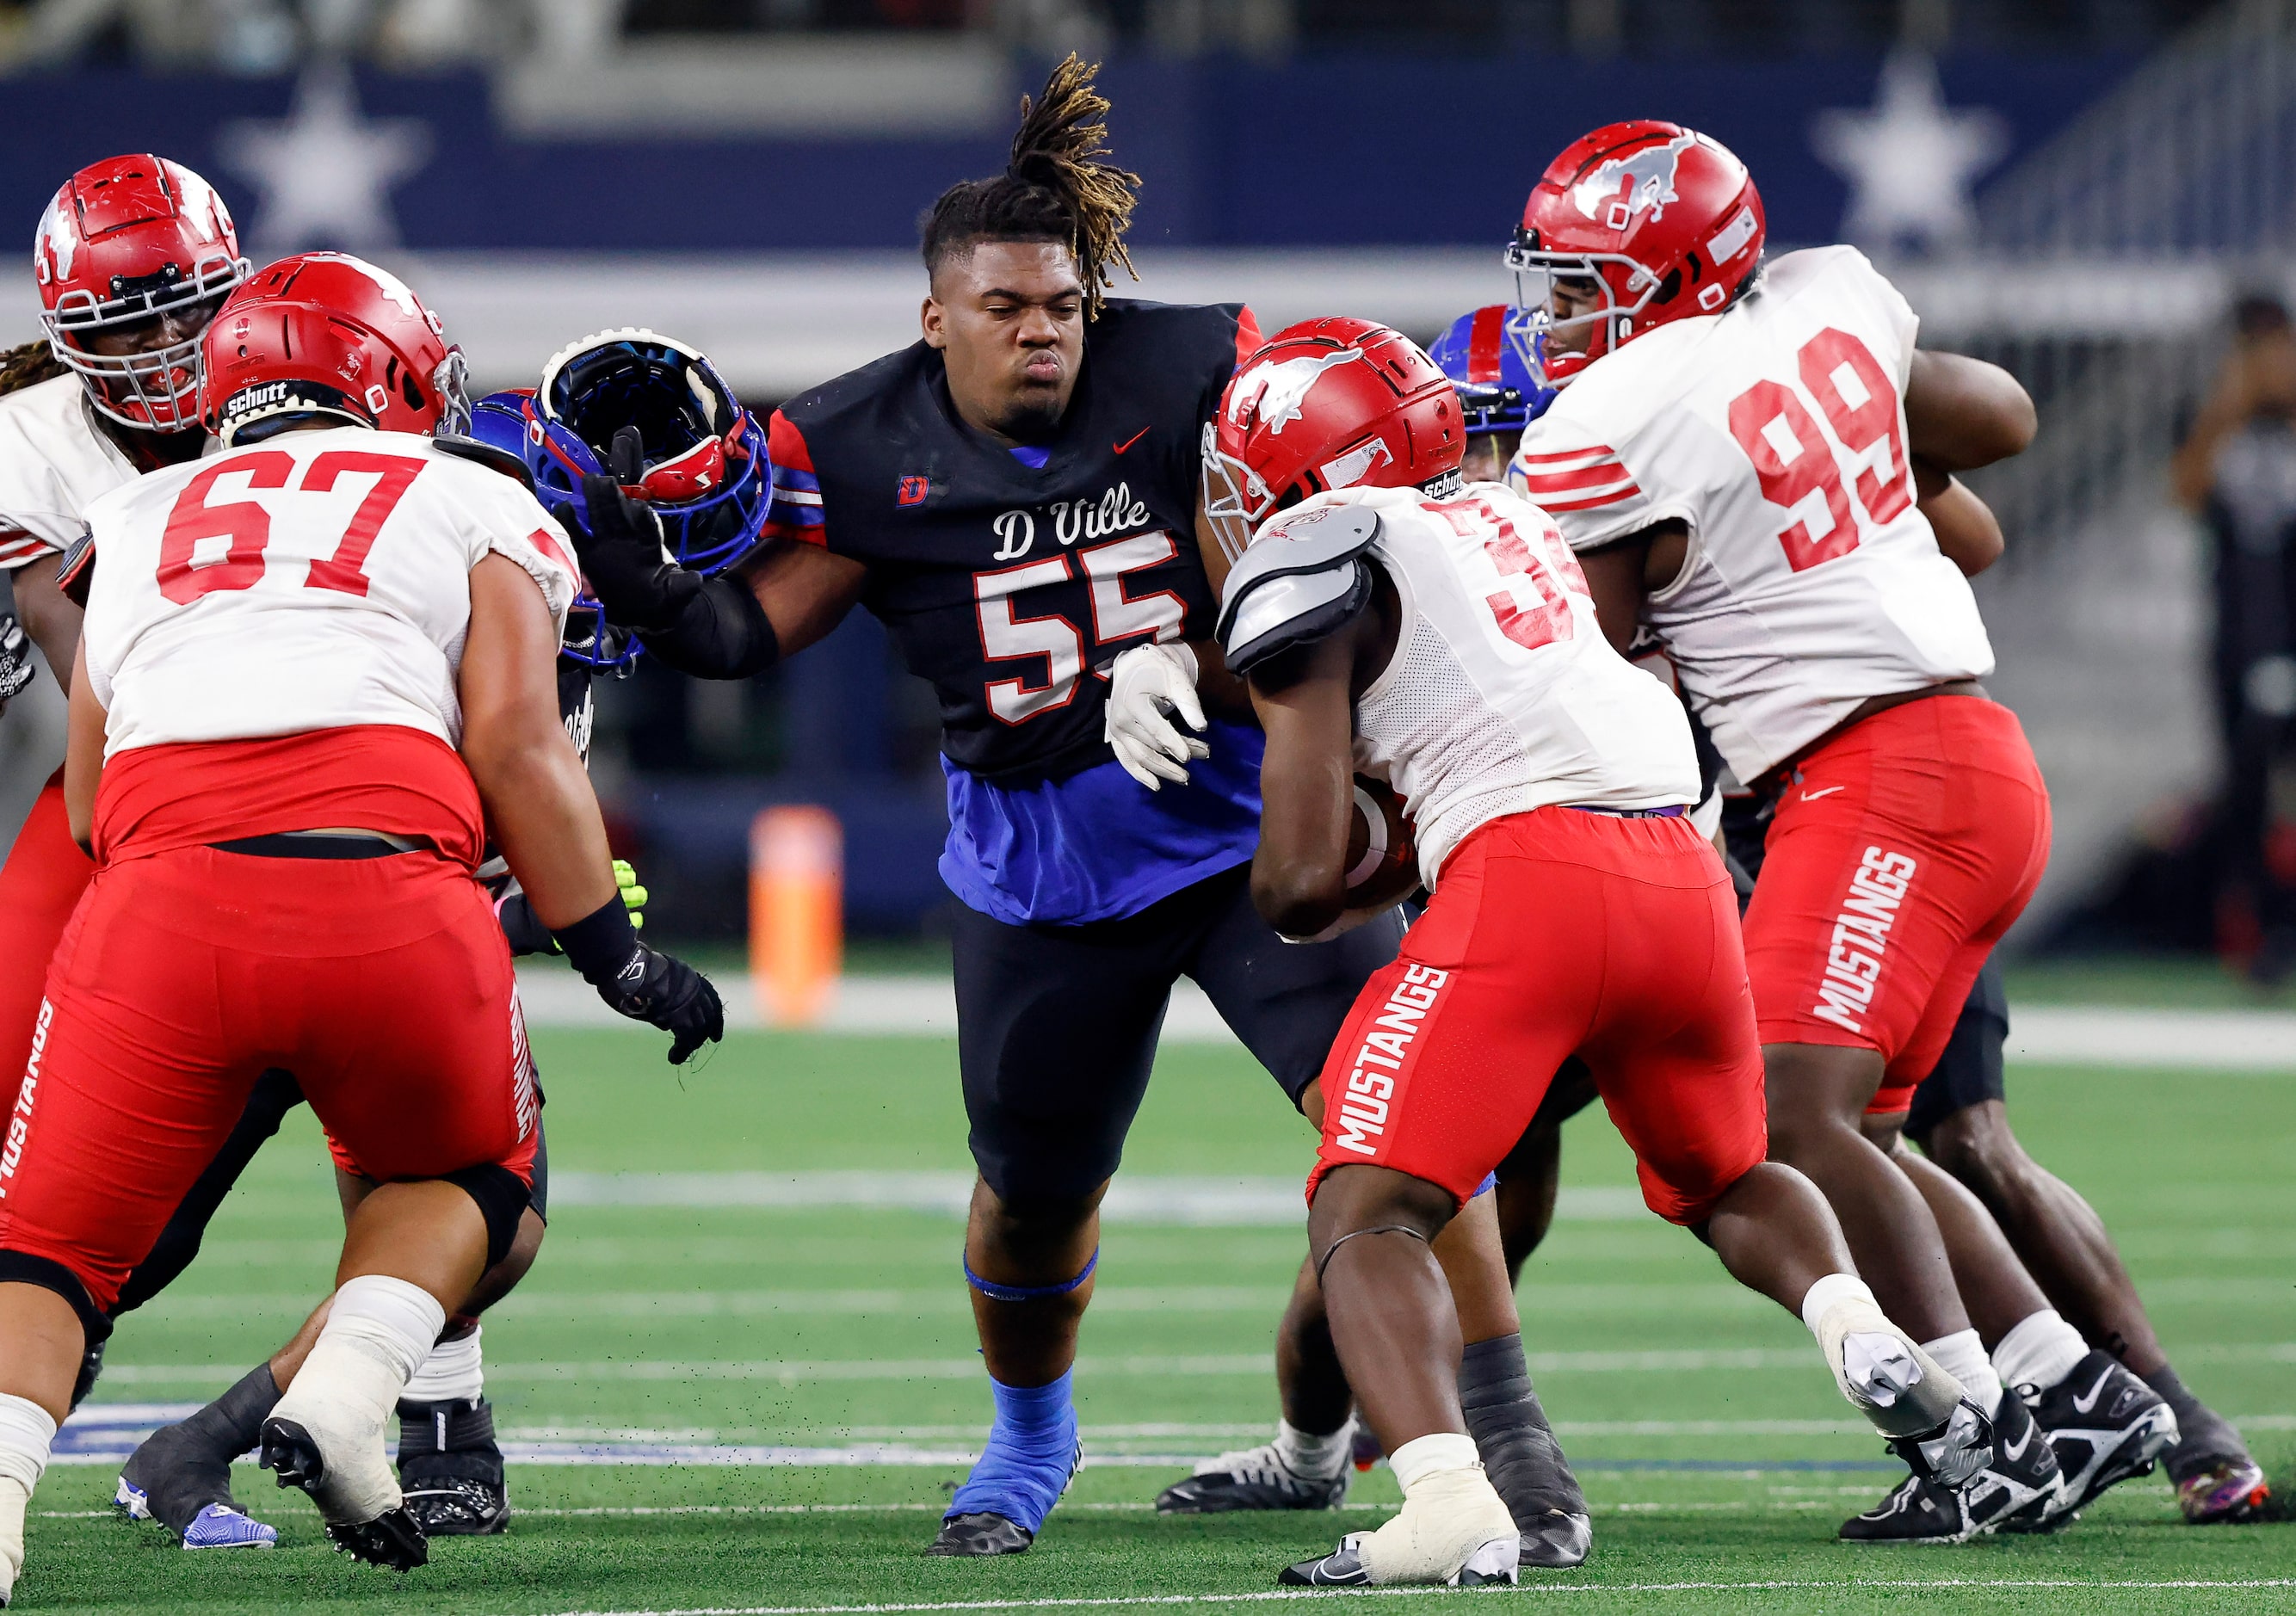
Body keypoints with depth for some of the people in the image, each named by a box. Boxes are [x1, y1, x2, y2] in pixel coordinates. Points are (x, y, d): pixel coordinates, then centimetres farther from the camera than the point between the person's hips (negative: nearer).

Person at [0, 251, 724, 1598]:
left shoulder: (141, 529, 30)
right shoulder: (474, 508, 21)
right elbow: (516, 745, 7)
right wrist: (621, 958, 12)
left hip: (164, 889, 1)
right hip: (384, 897, -1)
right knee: (469, 1179, 26)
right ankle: (346, 1392, 0)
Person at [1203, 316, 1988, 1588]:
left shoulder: (1302, 561, 4)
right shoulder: (1500, 519, 26)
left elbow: (1306, 875, 1)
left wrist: (1291, 908, 22)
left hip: (1527, 879, -7)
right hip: (1684, 875, 7)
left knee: (1366, 1217, -4)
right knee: (1721, 1178, 29)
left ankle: (1448, 1504, -27)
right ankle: (1860, 1334, 0)